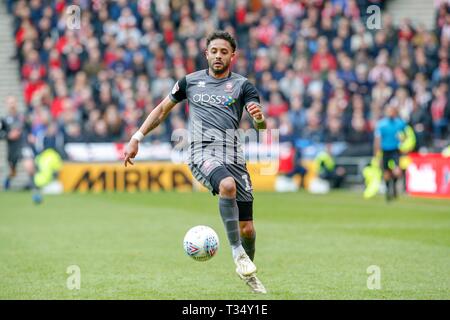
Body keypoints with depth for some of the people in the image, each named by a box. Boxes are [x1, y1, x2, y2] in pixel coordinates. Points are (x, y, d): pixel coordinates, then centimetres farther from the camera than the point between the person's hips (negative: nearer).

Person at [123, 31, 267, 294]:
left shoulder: (242, 85, 9)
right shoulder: (190, 82, 14)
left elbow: (261, 125, -3)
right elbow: (162, 110, 24)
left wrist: (260, 118, -27)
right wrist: (137, 138, 16)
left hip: (234, 155, 2)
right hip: (202, 153, -1)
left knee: (247, 229, 0)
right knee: (227, 185, -37)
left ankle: (249, 273, 28)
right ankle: (237, 251, -28)